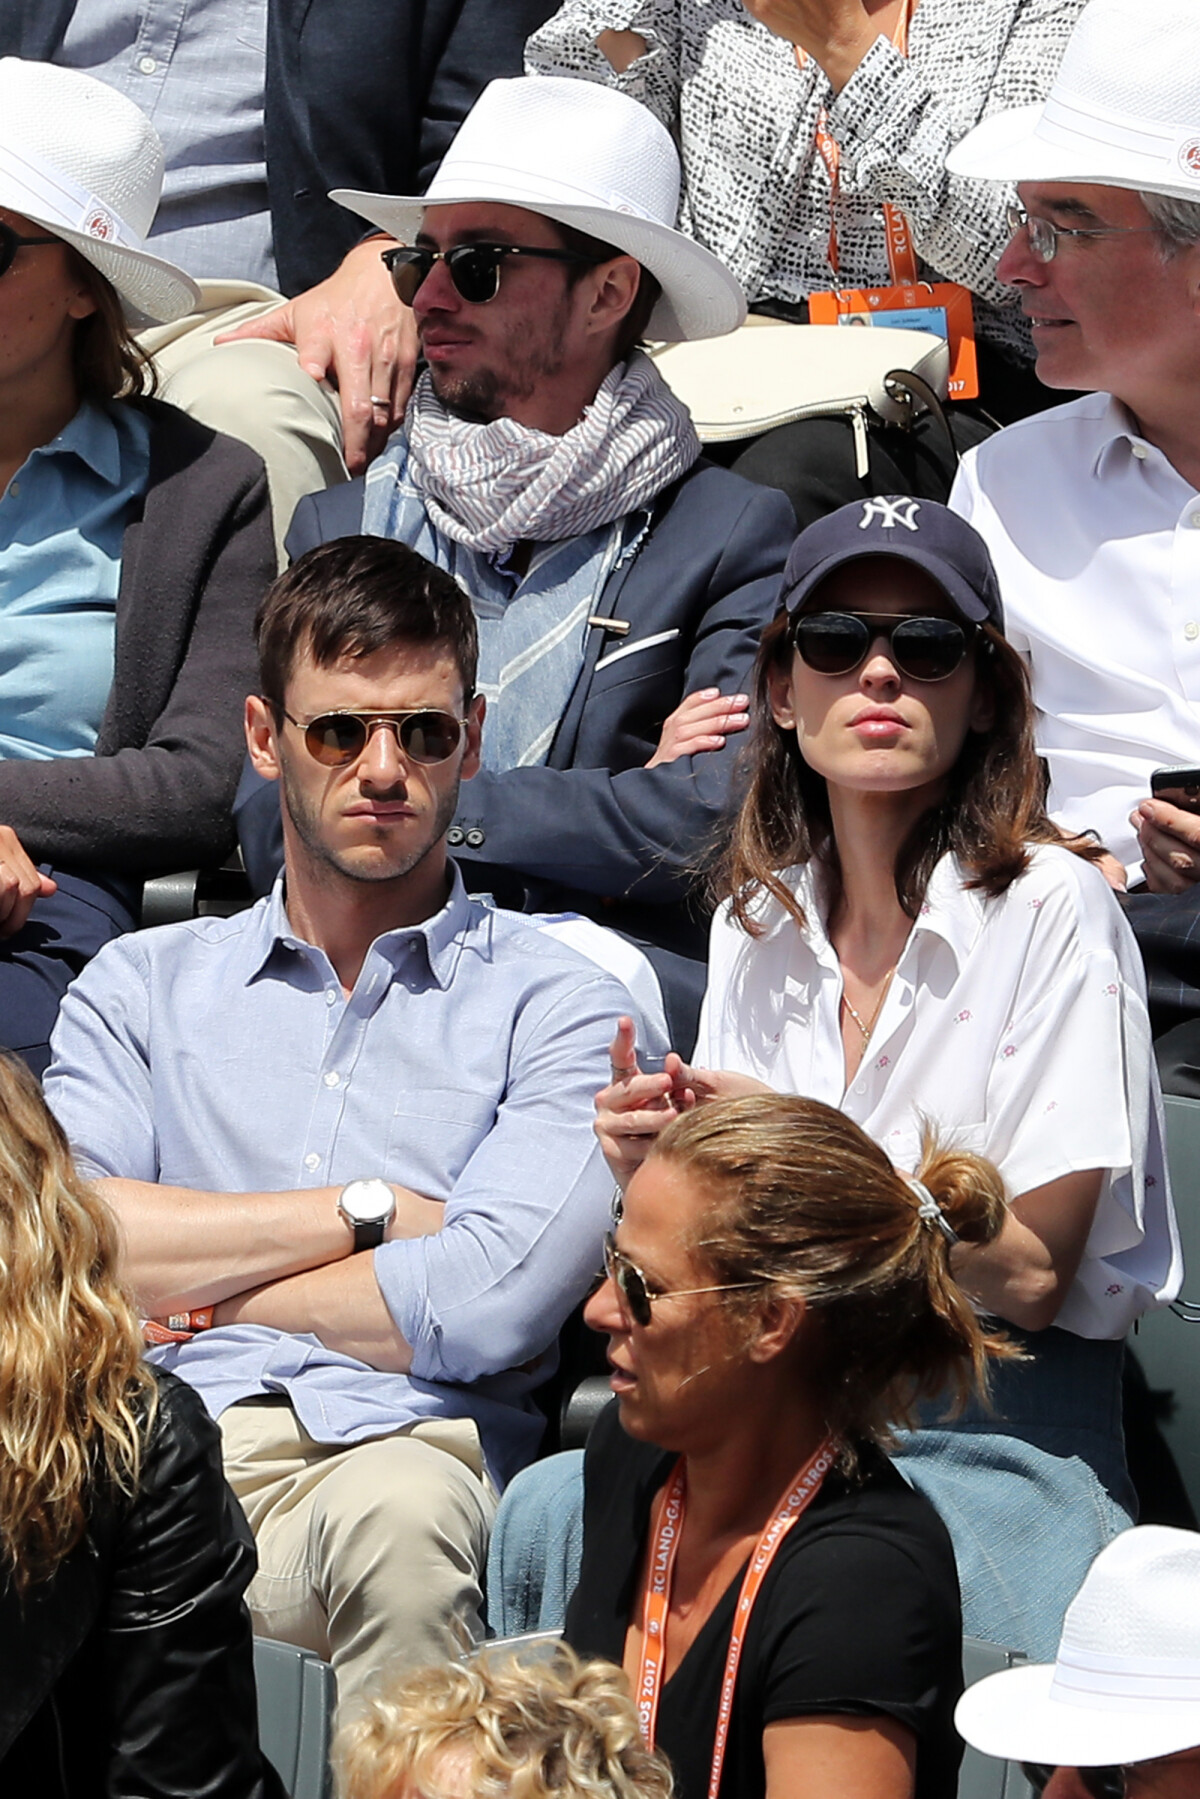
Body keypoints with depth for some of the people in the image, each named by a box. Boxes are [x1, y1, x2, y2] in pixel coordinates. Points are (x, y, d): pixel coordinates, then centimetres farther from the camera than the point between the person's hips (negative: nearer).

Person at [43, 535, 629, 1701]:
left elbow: (485, 1308, -4)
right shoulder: (141, 984, 24)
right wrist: (365, 1213, 3)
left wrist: (194, 1289, 6)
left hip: (402, 1444, -1)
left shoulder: (554, 1006, 14)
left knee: (399, 1515, -39)